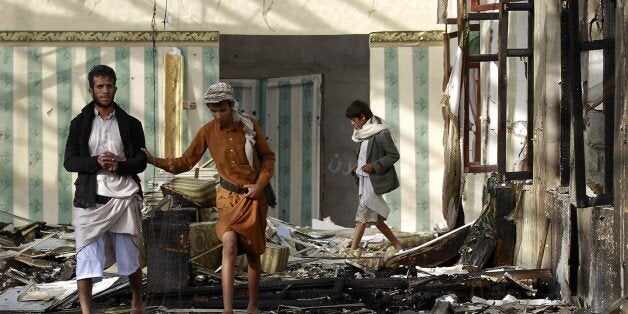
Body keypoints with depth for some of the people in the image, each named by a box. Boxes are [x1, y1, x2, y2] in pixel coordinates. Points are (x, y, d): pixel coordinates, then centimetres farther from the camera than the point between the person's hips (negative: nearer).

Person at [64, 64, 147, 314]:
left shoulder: (130, 124, 8)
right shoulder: (80, 123, 7)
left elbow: (141, 162, 6)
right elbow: (69, 161, 2)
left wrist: (119, 165, -14)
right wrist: (96, 162, -15)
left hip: (124, 197, 1)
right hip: (90, 199, -1)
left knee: (130, 256, 9)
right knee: (86, 256, -7)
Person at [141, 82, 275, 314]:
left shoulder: (250, 125, -4)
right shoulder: (208, 131, -3)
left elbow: (268, 156, 6)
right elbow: (185, 162, -1)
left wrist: (260, 185, -7)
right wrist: (154, 160, -14)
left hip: (253, 197, 1)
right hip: (228, 197, -1)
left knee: (253, 252, 7)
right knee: (229, 244, -22)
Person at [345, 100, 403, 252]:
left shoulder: (381, 133, -14)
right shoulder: (364, 133, 13)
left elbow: (394, 155, -13)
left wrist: (374, 166, -21)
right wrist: (358, 168, 9)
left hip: (374, 181, -9)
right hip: (364, 179, 9)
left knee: (362, 214, -12)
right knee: (374, 217, 11)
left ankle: (353, 250, -13)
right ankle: (397, 245, 21)